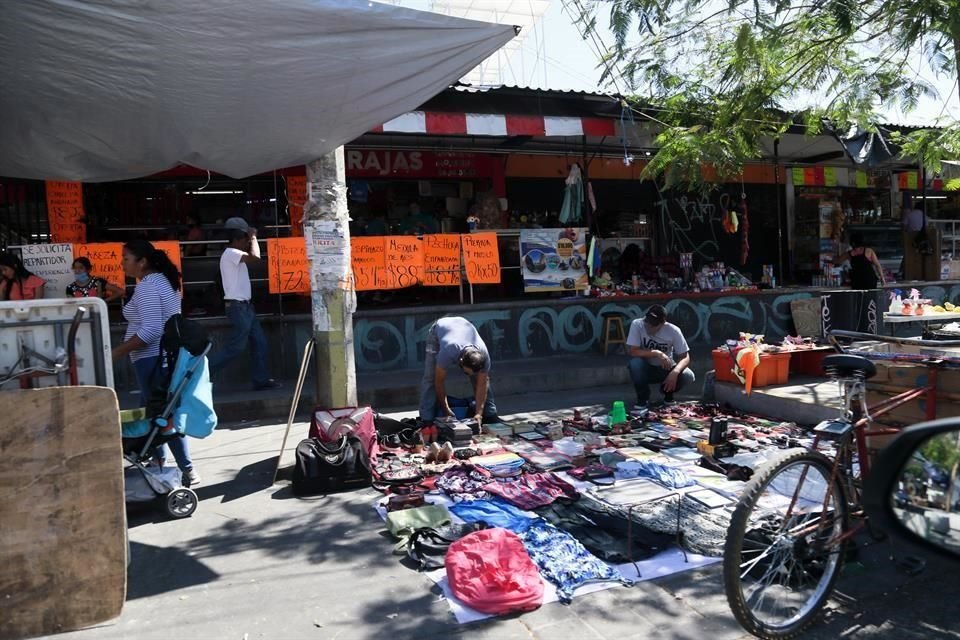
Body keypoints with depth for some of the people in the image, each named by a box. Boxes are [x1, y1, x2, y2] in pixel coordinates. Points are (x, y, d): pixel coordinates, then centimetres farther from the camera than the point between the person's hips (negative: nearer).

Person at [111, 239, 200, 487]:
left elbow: (150, 331, -25)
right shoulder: (161, 279, 14)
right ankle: (158, 459, 31)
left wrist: (118, 351, -21)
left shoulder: (146, 287, -17)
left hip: (153, 358, -10)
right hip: (167, 354, 10)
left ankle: (187, 470, -3)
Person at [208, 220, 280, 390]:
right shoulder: (230, 253, -15)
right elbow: (255, 257, -28)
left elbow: (251, 257, 28)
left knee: (259, 341, 10)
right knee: (236, 346, -7)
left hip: (244, 306, 10)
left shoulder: (234, 254, 17)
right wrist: (253, 237, -16)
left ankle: (261, 379, 14)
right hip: (237, 306, -10)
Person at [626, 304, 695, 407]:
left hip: (666, 369, 1)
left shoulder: (673, 331, -19)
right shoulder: (637, 324, -22)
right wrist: (657, 353, -33)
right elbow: (632, 351, -27)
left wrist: (674, 372, -36)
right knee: (635, 363, -34)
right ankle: (643, 398, -8)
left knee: (688, 377, -26)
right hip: (645, 369, -1)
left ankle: (668, 392, 8)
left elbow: (685, 357, -18)